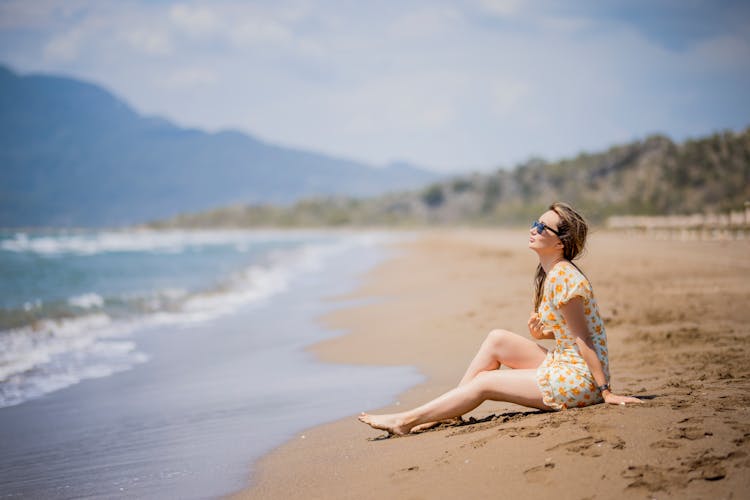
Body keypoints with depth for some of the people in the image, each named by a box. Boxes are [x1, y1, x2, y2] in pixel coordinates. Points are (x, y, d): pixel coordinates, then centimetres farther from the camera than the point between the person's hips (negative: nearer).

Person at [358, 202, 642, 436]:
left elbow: (584, 339, -20)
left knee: (483, 383, -5)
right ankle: (447, 413, 9)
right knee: (497, 339, 5)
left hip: (580, 379, -9)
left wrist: (605, 391, -19)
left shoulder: (561, 276, -20)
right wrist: (539, 333, -1)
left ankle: (405, 421, 4)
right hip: (563, 366, 9)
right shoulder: (550, 273, 10)